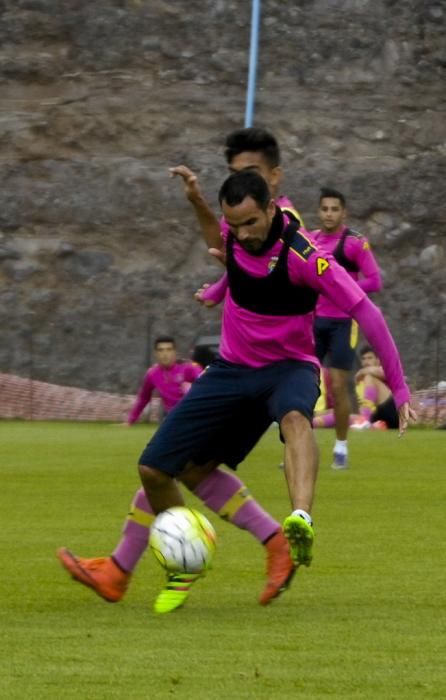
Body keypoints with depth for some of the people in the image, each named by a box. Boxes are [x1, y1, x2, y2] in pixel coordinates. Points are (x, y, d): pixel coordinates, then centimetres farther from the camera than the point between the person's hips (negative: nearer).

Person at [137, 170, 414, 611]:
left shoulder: (303, 256, -23)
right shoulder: (230, 236, -6)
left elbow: (365, 312, -21)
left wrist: (398, 389, -21)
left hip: (290, 366, -5)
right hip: (232, 369, 5)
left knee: (294, 418, -44)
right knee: (153, 468, -5)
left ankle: (302, 520, -69)